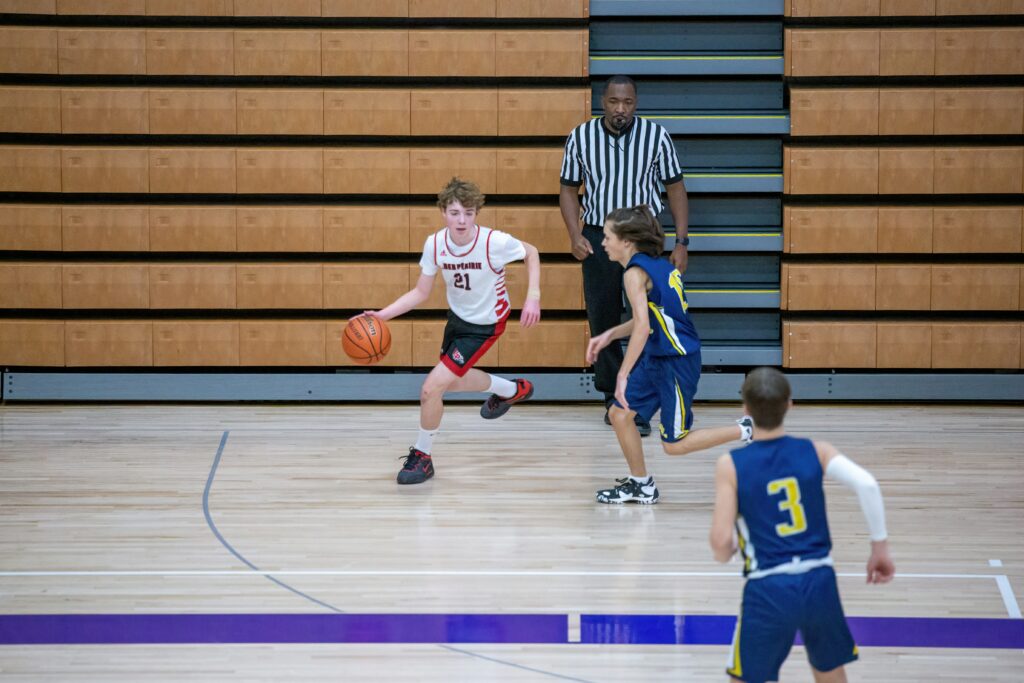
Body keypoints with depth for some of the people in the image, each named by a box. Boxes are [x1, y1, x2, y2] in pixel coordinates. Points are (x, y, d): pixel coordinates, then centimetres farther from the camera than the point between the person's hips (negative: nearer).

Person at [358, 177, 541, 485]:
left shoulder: (495, 242, -30)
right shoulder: (435, 244, -17)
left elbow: (531, 253, -9)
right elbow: (420, 292, -6)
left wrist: (533, 296, -19)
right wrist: (382, 315, -18)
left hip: (484, 325, -6)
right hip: (457, 317, 6)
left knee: (432, 388, -14)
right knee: (451, 380, 28)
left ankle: (422, 456, 10)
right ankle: (512, 390, 54)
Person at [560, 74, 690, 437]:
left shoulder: (656, 136, -4)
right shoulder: (580, 138, -2)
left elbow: (675, 187, 3)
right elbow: (569, 188, 8)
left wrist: (681, 242, -3)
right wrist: (575, 236, -6)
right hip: (598, 240, 1)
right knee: (602, 321, 5)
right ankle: (614, 399, 19)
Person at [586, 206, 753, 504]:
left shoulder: (635, 272, -19)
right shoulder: (657, 264, 9)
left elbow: (643, 326, -30)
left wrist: (623, 374, -29)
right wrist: (610, 335, 17)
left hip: (677, 363, -9)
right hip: (657, 359, 9)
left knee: (674, 444, 1)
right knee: (620, 414, 10)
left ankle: (746, 431, 8)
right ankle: (640, 485, 22)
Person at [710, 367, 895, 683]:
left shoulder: (731, 465, -6)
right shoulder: (815, 451, 0)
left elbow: (721, 541, -11)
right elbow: (867, 484, -15)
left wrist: (724, 554, 13)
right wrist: (880, 547, -5)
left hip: (768, 591, -3)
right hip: (820, 584, 3)